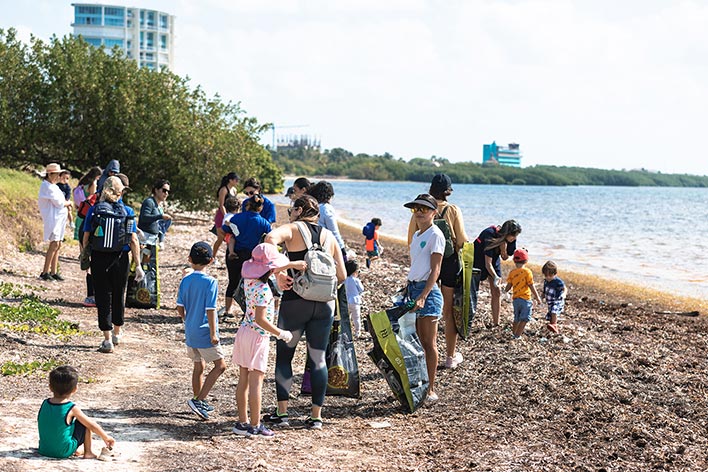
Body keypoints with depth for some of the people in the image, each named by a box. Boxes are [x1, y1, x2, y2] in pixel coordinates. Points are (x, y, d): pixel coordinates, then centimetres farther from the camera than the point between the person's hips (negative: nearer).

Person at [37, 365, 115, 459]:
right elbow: (93, 426, -6)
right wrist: (106, 438, 12)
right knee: (85, 423, 5)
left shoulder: (45, 404, -1)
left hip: (44, 450, 6)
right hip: (63, 452, -6)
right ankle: (88, 453, 13)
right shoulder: (72, 409, -14)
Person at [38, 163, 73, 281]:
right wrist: (69, 203, 0)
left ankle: (54, 272, 12)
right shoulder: (47, 186, -12)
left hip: (59, 218, 10)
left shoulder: (53, 186, 18)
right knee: (54, 244, -14)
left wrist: (65, 204, 1)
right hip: (53, 217, -10)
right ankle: (45, 272, -12)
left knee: (58, 245, 9)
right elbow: (59, 202, -16)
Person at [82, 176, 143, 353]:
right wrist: (138, 265, -1)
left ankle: (107, 340, 4)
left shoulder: (94, 210, -3)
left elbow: (86, 238, -2)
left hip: (99, 259, -1)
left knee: (103, 298, 5)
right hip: (121, 259, 1)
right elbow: (134, 241, -5)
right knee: (118, 296, 18)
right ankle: (117, 333, 34)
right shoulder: (127, 212, -3)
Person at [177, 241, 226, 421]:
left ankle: (199, 402, 26)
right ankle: (199, 400, -8)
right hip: (204, 333, -7)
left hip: (190, 332, 7)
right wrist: (213, 333, -13)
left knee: (198, 366, 18)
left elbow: (180, 307, 5)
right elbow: (210, 310, -17)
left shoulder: (185, 281, 2)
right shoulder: (210, 282, -15)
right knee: (220, 365, 2)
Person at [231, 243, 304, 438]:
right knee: (256, 382, -2)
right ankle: (255, 425, 2)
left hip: (244, 332, 9)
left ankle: (242, 422, 17)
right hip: (258, 336, -9)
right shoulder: (262, 289, -22)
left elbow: (271, 270, 24)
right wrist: (280, 334, -14)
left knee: (243, 380, 11)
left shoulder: (249, 279, 4)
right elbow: (260, 319, -24)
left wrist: (294, 265, 32)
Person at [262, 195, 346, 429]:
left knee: (283, 355, 8)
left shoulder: (292, 229, 1)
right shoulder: (329, 236, 13)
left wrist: (278, 273, -20)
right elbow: (342, 275, 11)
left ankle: (281, 413, 8)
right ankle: (316, 415, 10)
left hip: (295, 301, -3)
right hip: (325, 304, 4)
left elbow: (271, 238, -23)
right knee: (318, 358, 9)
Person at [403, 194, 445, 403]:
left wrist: (423, 296, -22)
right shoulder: (416, 235, 17)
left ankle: (431, 390, -1)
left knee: (428, 343, -5)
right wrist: (408, 291, 18)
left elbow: (435, 270, -14)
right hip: (413, 287, 8)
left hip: (427, 290, -8)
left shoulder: (435, 235, -8)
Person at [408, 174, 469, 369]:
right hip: (450, 263, -2)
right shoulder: (453, 210, -10)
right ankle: (451, 356, 16)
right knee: (450, 312, 9)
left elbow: (411, 240, -1)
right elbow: (462, 240, -10)